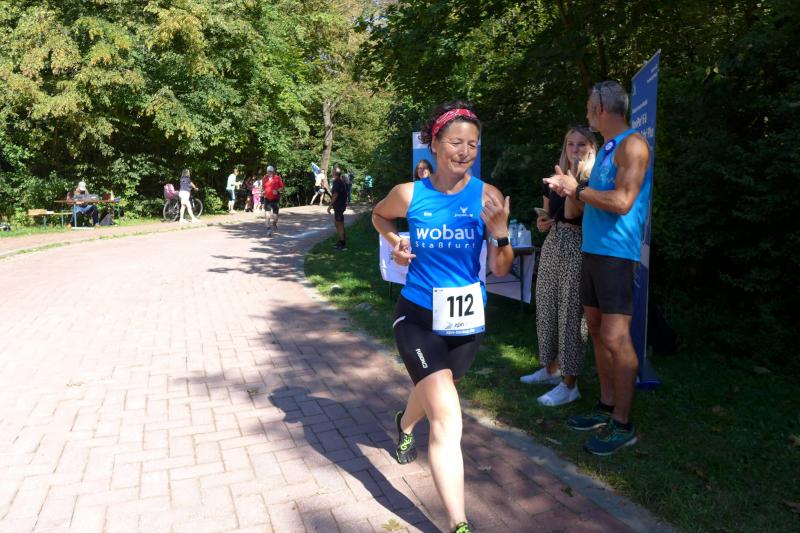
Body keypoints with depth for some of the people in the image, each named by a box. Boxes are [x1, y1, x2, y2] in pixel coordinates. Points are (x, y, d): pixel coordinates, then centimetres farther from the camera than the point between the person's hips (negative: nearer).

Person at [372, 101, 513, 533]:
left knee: (432, 390, 26)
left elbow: (500, 270, -11)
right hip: (418, 315, -2)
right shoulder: (409, 195, -11)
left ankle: (405, 424, 63)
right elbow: (379, 215, 13)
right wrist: (395, 243, -5)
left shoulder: (487, 196, -12)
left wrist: (500, 234, -29)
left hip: (467, 318, 3)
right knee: (447, 416, -17)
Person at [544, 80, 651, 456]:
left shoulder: (632, 145, -10)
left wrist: (577, 189, -10)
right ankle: (606, 408, 22)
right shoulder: (606, 148, 18)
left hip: (616, 253, -9)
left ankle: (622, 425, 1)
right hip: (592, 250, 9)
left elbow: (622, 202, -20)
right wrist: (569, 190, 10)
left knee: (614, 337, -9)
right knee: (597, 330, 12)